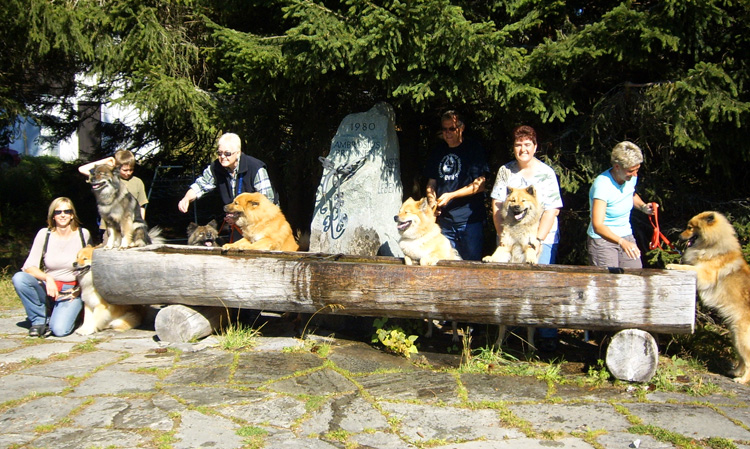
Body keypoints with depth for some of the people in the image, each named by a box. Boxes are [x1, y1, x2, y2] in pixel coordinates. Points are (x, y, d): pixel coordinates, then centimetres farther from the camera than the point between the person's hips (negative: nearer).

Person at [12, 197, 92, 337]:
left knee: (60, 330, -26)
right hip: (48, 288, 3)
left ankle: (70, 311, 10)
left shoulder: (83, 234, -2)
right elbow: (29, 266, -7)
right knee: (19, 278, -27)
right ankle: (39, 320, -8)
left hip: (71, 291, -2)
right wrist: (47, 278, -26)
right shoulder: (44, 234, -2)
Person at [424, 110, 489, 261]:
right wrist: (432, 201, -2)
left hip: (470, 219, -5)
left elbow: (479, 185, -9)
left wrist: (450, 195, -15)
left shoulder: (473, 149, -3)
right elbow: (431, 183, 18)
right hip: (444, 219, 5)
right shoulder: (438, 151, 13)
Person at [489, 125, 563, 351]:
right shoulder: (505, 171, 6)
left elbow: (552, 210, -9)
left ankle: (548, 337, 3)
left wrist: (538, 240, -16)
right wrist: (502, 236, -6)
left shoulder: (546, 173, -3)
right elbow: (496, 206, 4)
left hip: (542, 239, -3)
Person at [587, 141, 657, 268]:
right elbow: (597, 226, -32)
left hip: (626, 237, 7)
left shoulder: (631, 177, -2)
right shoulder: (602, 185, -24)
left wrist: (643, 206, 3)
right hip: (602, 240, -6)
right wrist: (622, 242, -46)